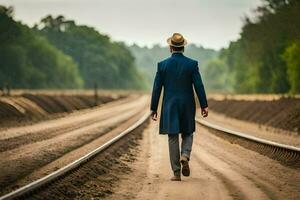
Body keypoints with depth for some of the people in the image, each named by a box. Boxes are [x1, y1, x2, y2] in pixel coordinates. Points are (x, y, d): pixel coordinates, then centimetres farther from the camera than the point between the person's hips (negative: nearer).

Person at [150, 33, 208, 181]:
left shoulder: (162, 65, -3)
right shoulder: (192, 64, -4)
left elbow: (157, 88, -2)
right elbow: (199, 86, -6)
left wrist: (153, 108, 4)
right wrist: (204, 105, 0)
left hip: (170, 106, 0)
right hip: (188, 106, 0)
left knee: (173, 138, 4)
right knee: (188, 134, 17)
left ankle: (176, 173, 1)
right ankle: (185, 157, -11)